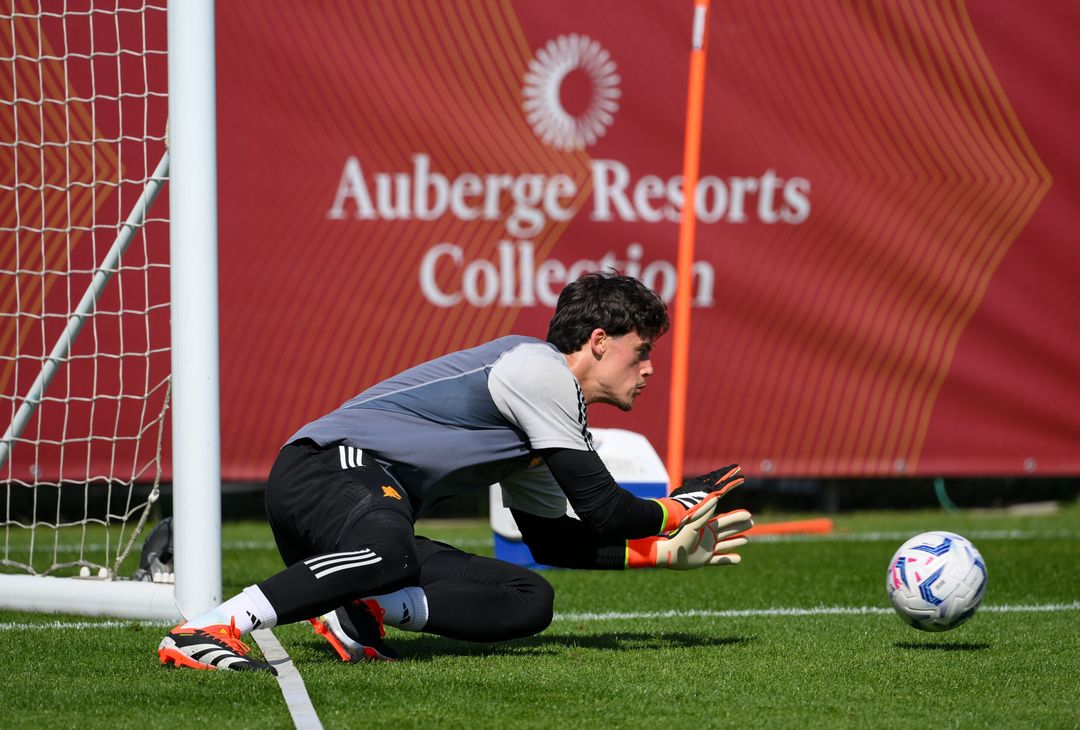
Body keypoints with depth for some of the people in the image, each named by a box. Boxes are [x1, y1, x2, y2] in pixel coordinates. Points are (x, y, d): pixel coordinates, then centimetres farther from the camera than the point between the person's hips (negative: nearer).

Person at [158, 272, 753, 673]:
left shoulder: (549, 410, 26)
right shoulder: (540, 369, -6)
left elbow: (553, 542, 29)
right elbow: (601, 510, -7)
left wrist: (669, 551, 26)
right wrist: (676, 509, 11)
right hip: (332, 463, -10)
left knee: (530, 600, -2)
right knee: (391, 553, -44)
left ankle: (357, 612, -15)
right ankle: (204, 631, -39)